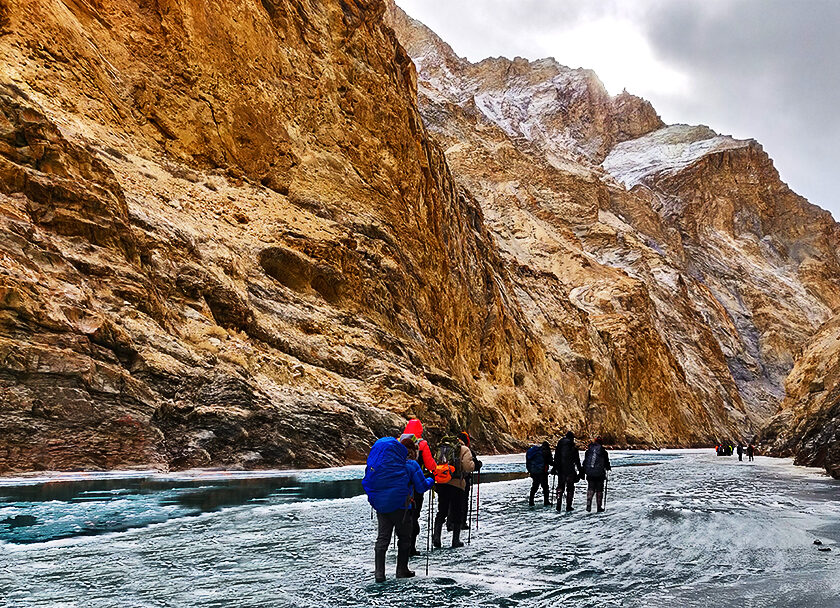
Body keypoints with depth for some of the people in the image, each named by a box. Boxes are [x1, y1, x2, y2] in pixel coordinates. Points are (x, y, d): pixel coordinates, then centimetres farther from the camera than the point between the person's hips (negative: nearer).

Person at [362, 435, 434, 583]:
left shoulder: (382, 461, 11)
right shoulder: (411, 465, -6)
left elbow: (368, 480, 18)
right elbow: (421, 487, -1)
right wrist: (431, 480, 18)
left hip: (380, 505, 5)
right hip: (400, 507, -4)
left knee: (382, 538, 7)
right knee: (404, 538, 13)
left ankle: (379, 573, 0)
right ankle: (402, 570, 19)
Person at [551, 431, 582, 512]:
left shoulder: (559, 445, 3)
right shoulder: (573, 447, -4)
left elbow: (556, 458, 3)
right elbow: (577, 461, -1)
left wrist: (554, 468, 7)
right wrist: (580, 471, 5)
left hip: (561, 470, 3)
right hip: (570, 470, -2)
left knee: (560, 487, 10)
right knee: (570, 488, 8)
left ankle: (558, 505, 1)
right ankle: (568, 506, 4)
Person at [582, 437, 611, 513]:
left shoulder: (588, 451, 5)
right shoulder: (603, 452, -4)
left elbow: (585, 462, 9)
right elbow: (606, 462, 4)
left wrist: (584, 471, 17)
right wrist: (608, 468, 24)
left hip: (590, 473, 2)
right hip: (600, 474, -2)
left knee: (590, 489, 10)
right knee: (599, 490, 8)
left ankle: (588, 505, -5)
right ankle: (599, 507, 10)